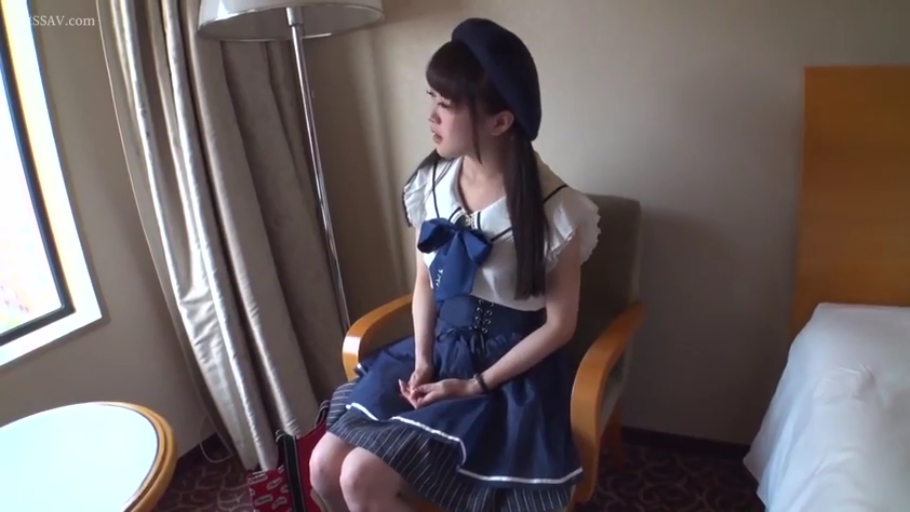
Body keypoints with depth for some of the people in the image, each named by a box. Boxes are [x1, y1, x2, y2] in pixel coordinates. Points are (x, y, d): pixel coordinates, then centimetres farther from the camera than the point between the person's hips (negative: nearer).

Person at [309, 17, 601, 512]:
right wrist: (422, 358, -5)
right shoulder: (432, 182, -3)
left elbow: (559, 324, -12)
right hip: (440, 347, 6)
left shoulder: (553, 208, -20)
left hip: (509, 370, -5)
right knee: (324, 467, -3)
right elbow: (425, 278, 8)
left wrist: (475, 385, -13)